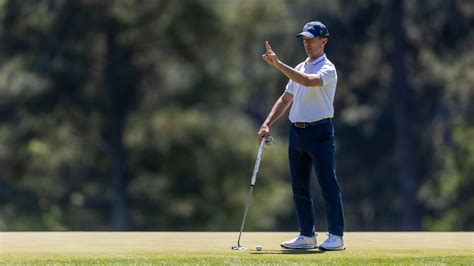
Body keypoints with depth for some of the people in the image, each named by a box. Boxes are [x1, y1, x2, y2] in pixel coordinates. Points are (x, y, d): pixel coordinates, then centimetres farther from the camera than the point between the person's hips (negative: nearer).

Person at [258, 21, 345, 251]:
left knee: (328, 186, -7)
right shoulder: (299, 69, 18)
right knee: (299, 187, 8)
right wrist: (267, 124, 9)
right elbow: (286, 99, 20)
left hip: (319, 131, -8)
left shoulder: (327, 69, -8)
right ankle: (307, 236, 15)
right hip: (296, 132, 8)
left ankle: (336, 236, -4)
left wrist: (278, 64, -31)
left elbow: (308, 81, -28)